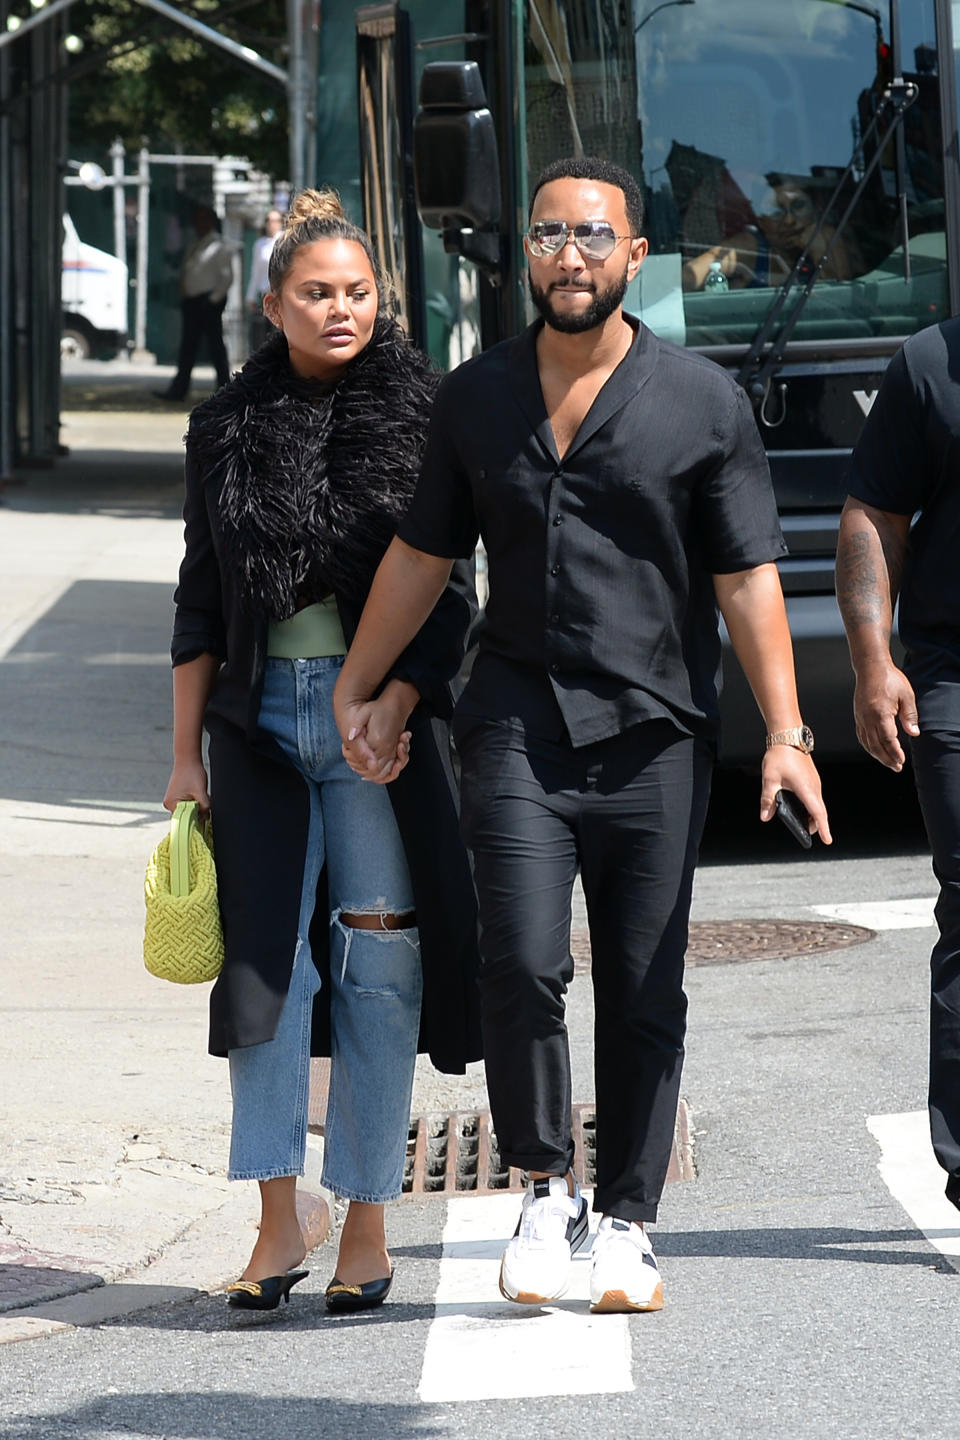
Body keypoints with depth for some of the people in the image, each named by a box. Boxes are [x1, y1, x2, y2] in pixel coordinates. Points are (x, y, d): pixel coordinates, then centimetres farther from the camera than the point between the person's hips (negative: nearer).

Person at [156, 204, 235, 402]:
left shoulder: (220, 246, -7)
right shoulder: (194, 245, 17)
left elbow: (227, 277, -10)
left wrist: (214, 299, -14)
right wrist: (183, 295, 8)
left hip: (209, 302, -8)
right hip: (191, 301, 8)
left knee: (215, 345, -2)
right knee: (187, 346, 6)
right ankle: (179, 388, 6)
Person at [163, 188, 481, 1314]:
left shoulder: (416, 418, 0)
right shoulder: (228, 427, 8)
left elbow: (447, 593, -2)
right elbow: (200, 603, 12)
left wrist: (394, 708, -15)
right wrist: (186, 753, 8)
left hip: (380, 717, -2)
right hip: (261, 715, 3)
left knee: (376, 962, -1)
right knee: (263, 957, -1)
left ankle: (367, 1229, 6)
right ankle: (277, 1226, 3)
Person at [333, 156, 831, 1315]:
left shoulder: (703, 403, 2)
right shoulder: (476, 398, 9)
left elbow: (747, 581, 0)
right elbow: (421, 555, 18)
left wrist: (785, 733, -7)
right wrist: (354, 689, 18)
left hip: (654, 738, -1)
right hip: (516, 727, 1)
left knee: (643, 993, 2)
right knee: (522, 966, -14)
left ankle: (627, 1223, 13)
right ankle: (546, 1189, 4)